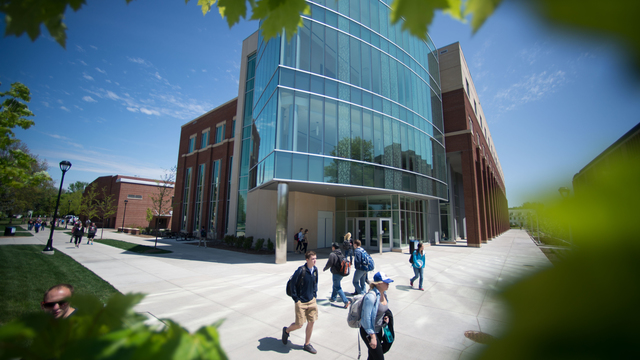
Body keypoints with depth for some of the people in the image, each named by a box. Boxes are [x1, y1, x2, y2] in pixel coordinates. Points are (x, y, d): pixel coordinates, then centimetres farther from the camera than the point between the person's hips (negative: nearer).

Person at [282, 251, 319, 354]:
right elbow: (292, 284, -17)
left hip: (311, 301, 6)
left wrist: (315, 294, 10)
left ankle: (307, 344, 30)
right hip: (301, 302, -6)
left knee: (311, 322, 10)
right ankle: (286, 330, 33)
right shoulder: (301, 270, -22)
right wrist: (296, 299, -13)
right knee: (299, 324, 2)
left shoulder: (315, 269, -2)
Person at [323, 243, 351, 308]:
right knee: (336, 285, 24)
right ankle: (333, 298, 37)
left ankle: (346, 301, -6)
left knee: (337, 287, 0)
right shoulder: (341, 254, 6)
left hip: (336, 273, -8)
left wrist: (324, 269, 3)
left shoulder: (332, 254, -17)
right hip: (342, 273, 9)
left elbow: (329, 263, -15)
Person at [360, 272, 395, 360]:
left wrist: (386, 316, -1)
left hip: (379, 329, 8)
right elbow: (366, 317, -26)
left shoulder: (383, 293, -2)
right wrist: (372, 337, -21)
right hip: (368, 331, -8)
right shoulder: (371, 296, -29)